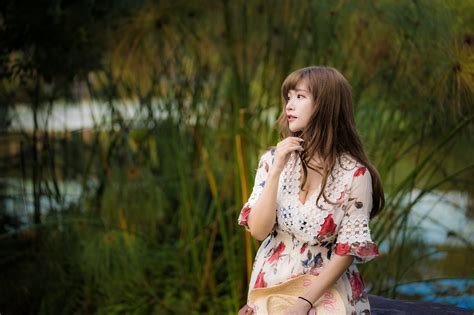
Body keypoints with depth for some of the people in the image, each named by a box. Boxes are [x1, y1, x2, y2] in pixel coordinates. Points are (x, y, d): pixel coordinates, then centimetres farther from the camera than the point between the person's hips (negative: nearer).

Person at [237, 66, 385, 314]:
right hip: (270, 288, 3)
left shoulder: (354, 174, -11)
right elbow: (258, 230, -8)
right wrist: (276, 170, -17)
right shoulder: (273, 159, -1)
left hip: (326, 292, -2)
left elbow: (347, 251, -10)